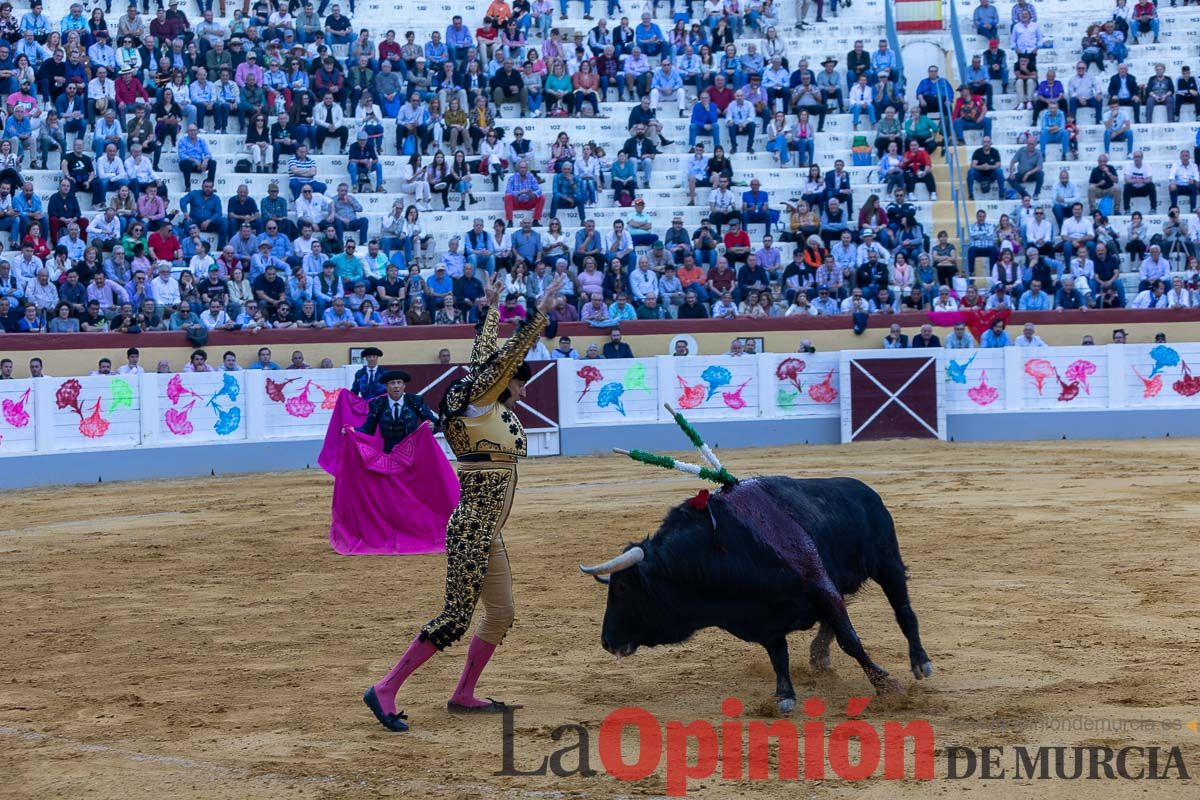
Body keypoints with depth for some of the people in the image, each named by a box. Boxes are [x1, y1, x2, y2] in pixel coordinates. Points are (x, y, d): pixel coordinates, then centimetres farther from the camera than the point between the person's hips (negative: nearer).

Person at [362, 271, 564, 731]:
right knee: (456, 618, -10)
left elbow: (485, 355, 23)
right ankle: (385, 690, -8)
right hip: (471, 530, -10)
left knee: (501, 615, 13)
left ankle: (463, 695, 22)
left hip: (486, 533, 10)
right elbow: (505, 357, -19)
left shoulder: (495, 410, 11)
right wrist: (541, 311, -21)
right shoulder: (479, 405, -10)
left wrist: (492, 307, 32)